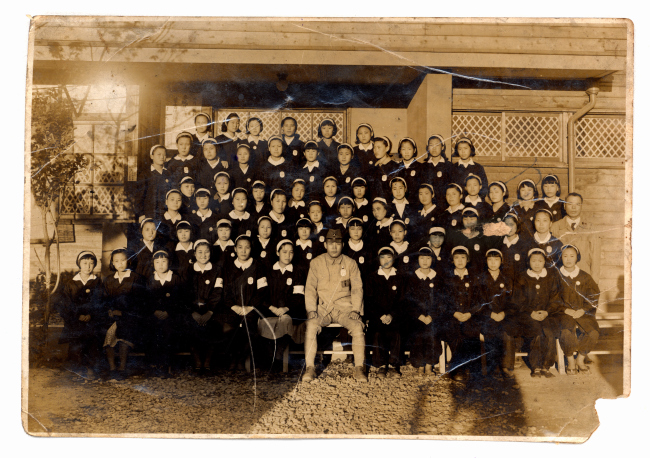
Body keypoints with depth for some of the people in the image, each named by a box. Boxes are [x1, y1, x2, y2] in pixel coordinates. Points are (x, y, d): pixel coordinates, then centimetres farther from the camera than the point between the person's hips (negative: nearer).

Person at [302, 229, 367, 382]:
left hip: (344, 307, 0)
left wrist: (355, 310, -7)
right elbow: (310, 288, 6)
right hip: (323, 307, 0)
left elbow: (357, 289, 6)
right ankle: (309, 368, -20)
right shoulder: (316, 263, 6)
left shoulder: (350, 264, 6)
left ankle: (359, 369, -17)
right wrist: (311, 309, -8)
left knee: (358, 327, -28)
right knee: (311, 325, -30)